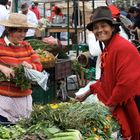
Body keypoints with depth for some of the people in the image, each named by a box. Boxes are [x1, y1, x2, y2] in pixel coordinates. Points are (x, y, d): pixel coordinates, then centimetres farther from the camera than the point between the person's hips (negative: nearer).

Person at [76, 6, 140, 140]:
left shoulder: (122, 47, -20)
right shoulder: (108, 49, 12)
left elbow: (126, 83, -24)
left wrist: (111, 105, -15)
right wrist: (86, 94, 20)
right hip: (117, 105, 9)